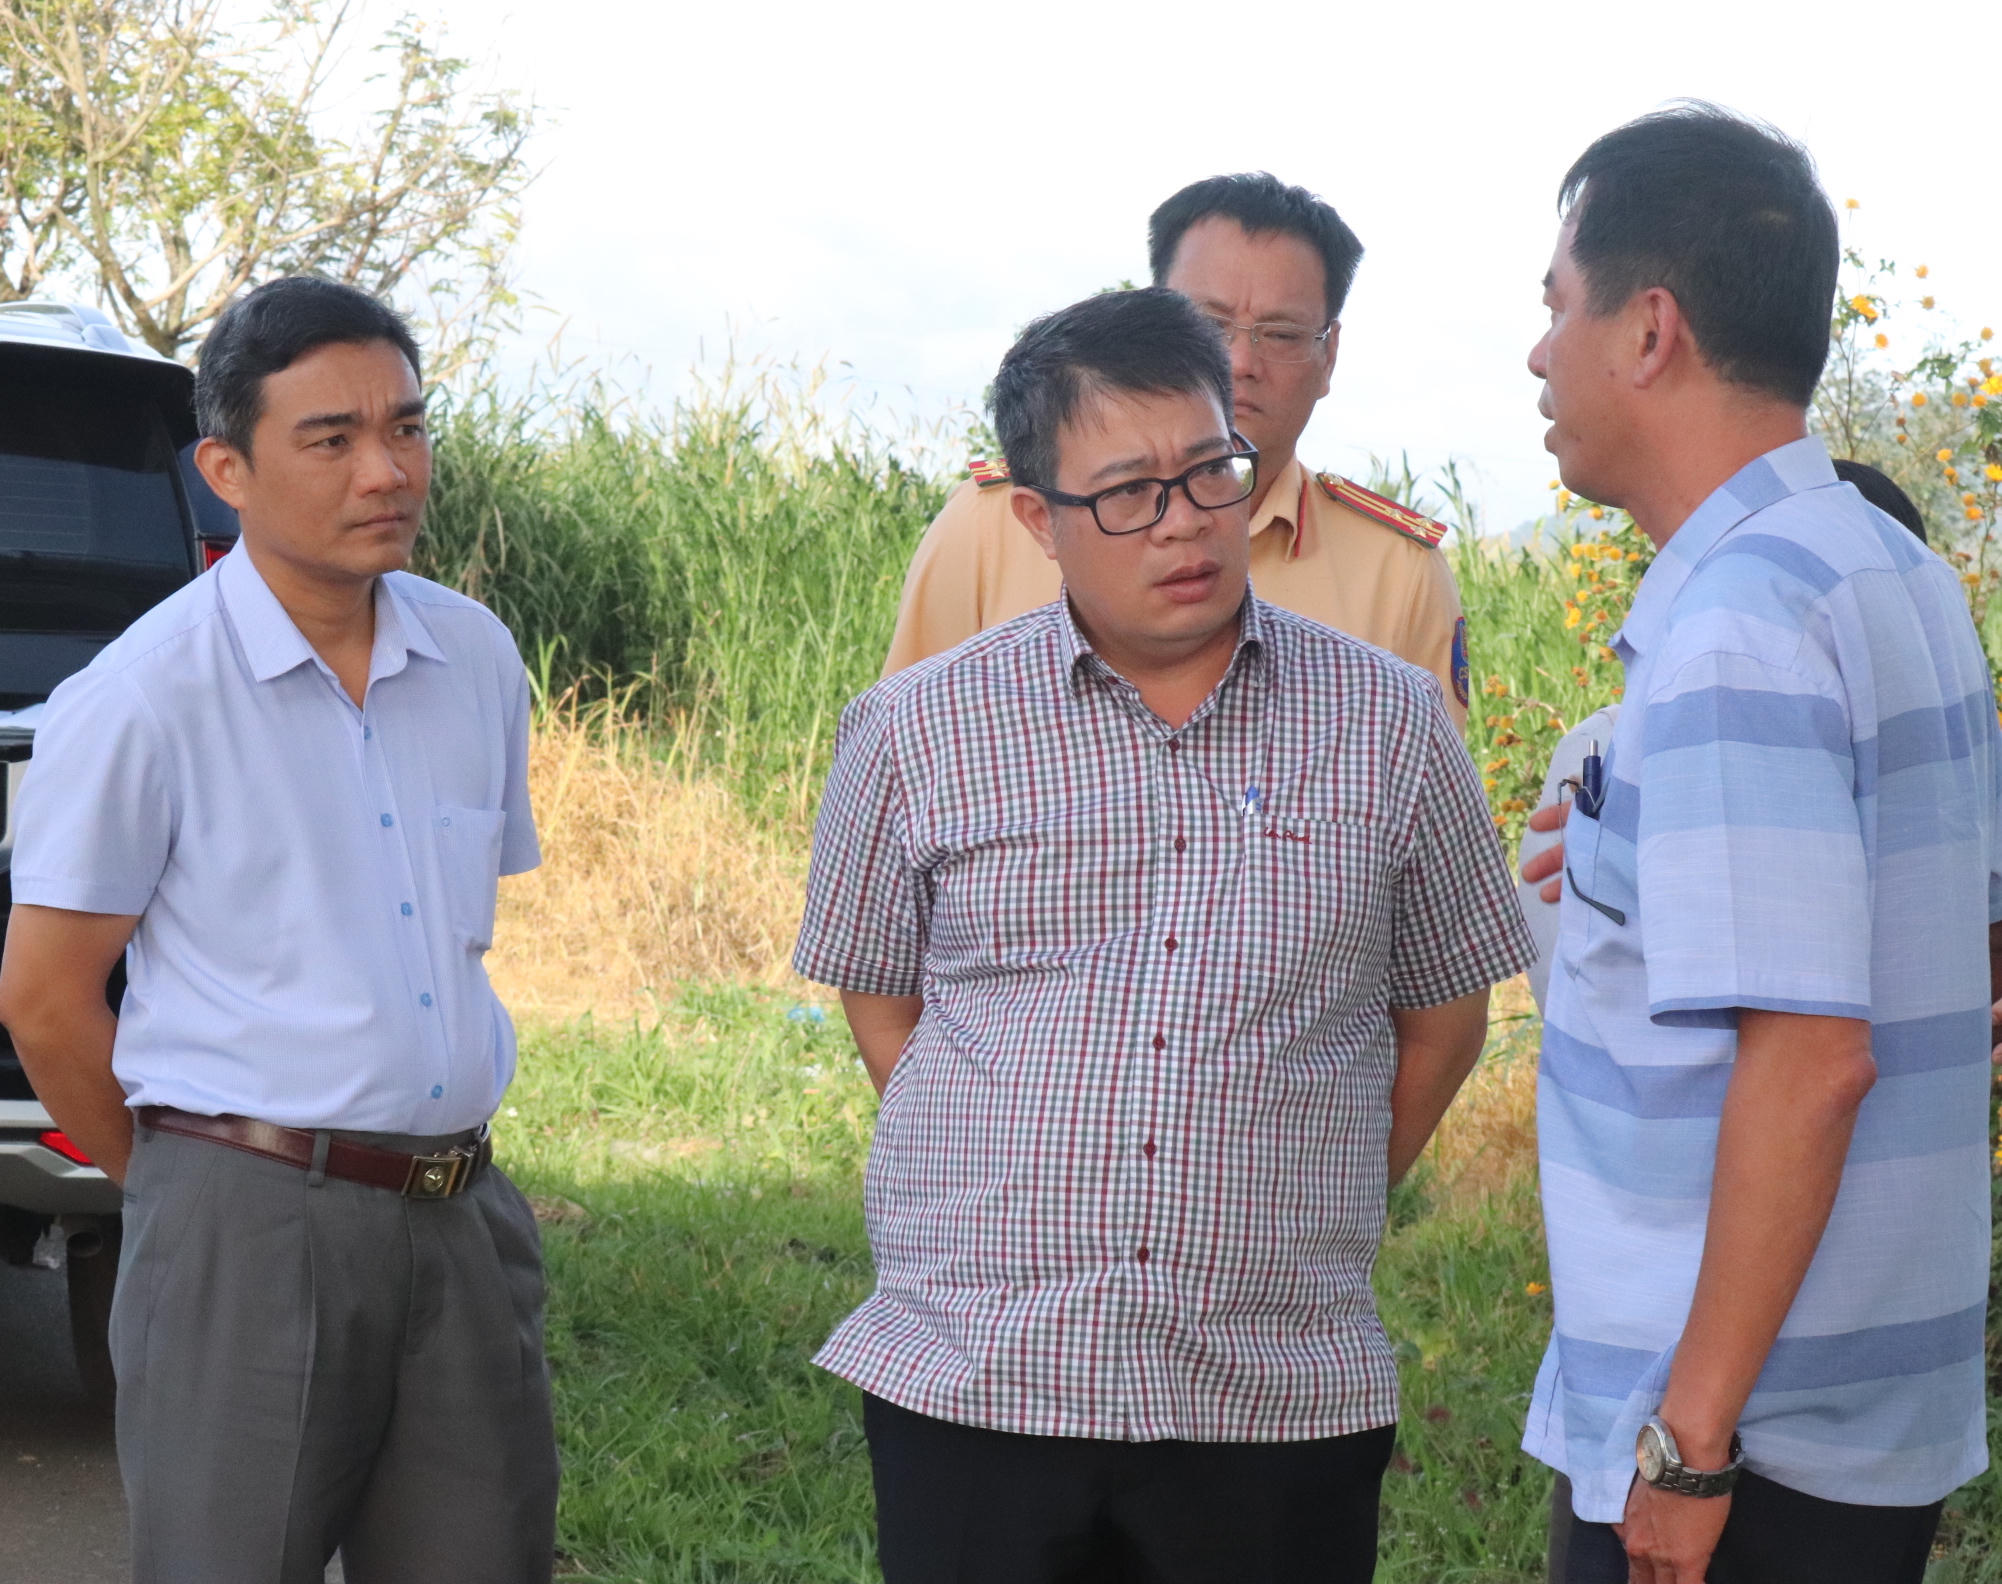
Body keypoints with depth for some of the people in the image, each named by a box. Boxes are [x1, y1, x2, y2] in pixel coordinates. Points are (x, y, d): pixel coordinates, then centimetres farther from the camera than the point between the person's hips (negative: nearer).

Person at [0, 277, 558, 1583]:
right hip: (254, 1229, -5)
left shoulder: (478, 660, 8)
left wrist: (428, 1172, 15)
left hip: (463, 1218, 5)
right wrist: (196, 1186, 5)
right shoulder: (142, 700, -9)